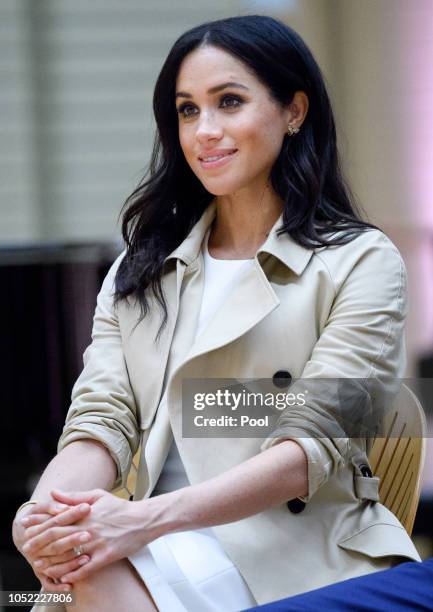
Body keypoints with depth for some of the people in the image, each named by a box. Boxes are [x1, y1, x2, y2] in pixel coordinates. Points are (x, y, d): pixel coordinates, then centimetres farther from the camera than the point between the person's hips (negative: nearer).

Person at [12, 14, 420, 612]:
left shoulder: (360, 262, 3)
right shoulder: (139, 272, 19)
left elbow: (314, 445, -9)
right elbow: (102, 418, 7)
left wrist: (147, 519, -23)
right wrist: (47, 509, -18)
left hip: (299, 563, -3)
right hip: (164, 555, 4)